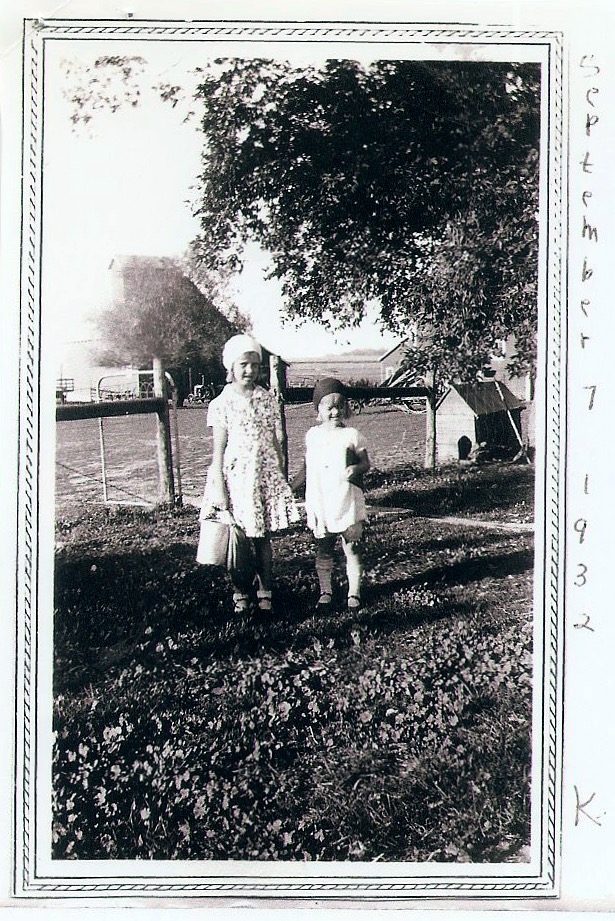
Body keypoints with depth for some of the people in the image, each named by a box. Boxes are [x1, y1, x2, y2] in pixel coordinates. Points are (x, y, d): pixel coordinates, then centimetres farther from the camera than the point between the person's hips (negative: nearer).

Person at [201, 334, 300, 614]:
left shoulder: (267, 399, 5)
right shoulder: (222, 404, -5)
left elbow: (274, 442, 11)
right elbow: (218, 450, -5)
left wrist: (281, 477, 11)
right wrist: (220, 490, -9)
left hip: (265, 475, 3)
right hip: (236, 477, -2)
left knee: (263, 537, 7)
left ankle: (264, 592, 17)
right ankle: (241, 594, 18)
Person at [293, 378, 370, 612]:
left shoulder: (351, 435, -2)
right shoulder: (312, 435, 6)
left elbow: (365, 462, 2)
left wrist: (356, 469, -19)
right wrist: (290, 487, 17)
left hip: (348, 505, -2)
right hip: (320, 507, 3)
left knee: (352, 550, 3)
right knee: (323, 552, 10)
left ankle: (354, 593, 16)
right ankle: (325, 593, 21)